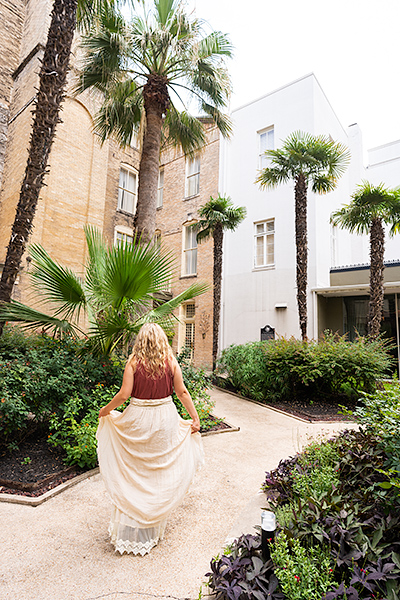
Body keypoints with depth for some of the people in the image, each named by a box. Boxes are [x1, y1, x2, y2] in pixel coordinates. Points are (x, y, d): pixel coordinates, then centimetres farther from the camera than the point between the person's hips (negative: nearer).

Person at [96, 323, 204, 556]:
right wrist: (195, 417, 2)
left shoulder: (134, 361, -9)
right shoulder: (170, 361, -5)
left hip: (138, 418, -1)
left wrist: (106, 410, 4)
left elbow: (124, 394, -12)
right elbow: (182, 392, -5)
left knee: (133, 471, 16)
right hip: (165, 418, 2)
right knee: (161, 470, 18)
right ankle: (154, 525, 34)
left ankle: (129, 529, 28)